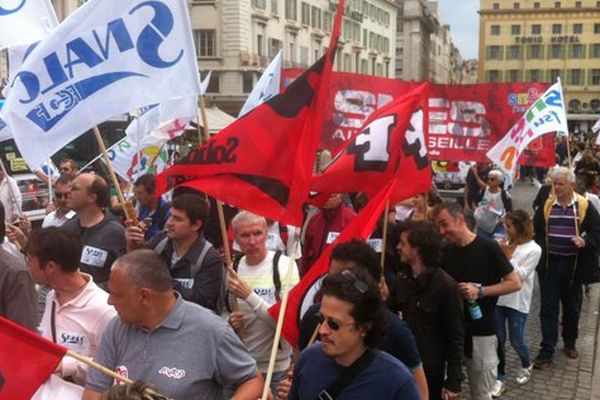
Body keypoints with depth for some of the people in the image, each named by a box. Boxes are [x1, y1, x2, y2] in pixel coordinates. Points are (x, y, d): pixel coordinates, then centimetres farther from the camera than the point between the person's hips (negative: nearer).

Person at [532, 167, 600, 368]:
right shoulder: (546, 206, 3)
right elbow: (536, 231, 11)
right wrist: (539, 249, -5)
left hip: (573, 266, -1)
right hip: (550, 265, 1)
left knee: (572, 308, 15)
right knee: (548, 309, 1)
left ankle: (570, 343, 36)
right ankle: (547, 352, 6)